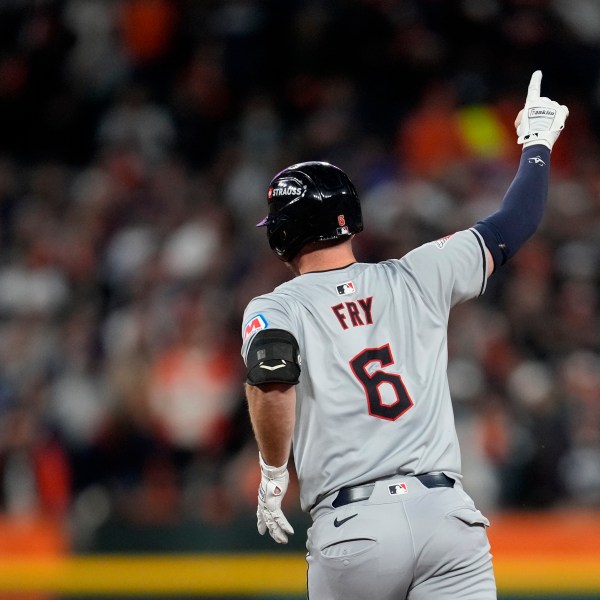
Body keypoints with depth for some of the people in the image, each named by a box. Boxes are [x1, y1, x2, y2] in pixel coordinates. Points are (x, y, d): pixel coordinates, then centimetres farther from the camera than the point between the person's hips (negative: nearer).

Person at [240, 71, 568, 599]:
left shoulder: (273, 310, 5)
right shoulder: (419, 277, 13)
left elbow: (270, 377, -17)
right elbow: (516, 223, 21)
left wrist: (273, 472, -3)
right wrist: (537, 143, 38)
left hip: (352, 530, -1)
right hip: (446, 512, 1)